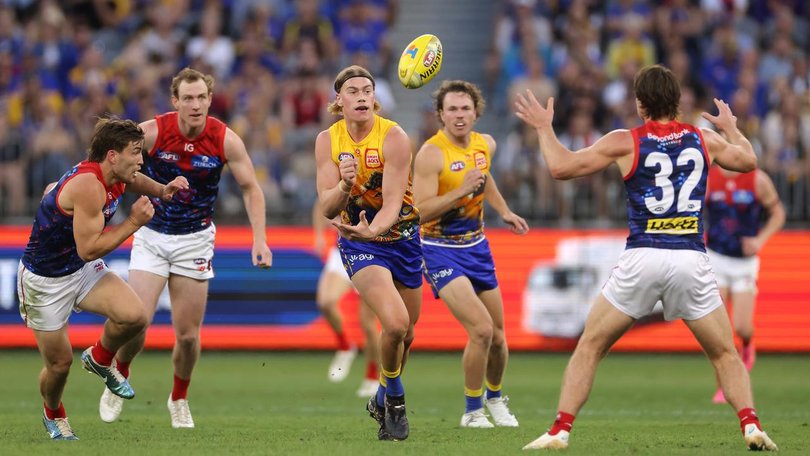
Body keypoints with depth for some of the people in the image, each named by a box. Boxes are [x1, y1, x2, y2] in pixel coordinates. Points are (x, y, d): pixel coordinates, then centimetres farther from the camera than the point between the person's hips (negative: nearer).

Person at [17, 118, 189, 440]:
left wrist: (161, 190, 4)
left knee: (134, 316, -19)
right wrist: (133, 222, -24)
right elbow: (89, 249, -30)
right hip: (45, 280, -7)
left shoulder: (111, 177, -5)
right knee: (59, 364, 5)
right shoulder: (89, 186, -32)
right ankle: (54, 415, 38)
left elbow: (131, 180, 23)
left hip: (84, 270, 7)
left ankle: (100, 359, 12)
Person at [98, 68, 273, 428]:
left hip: (195, 239, 1)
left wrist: (259, 239, -11)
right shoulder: (150, 132, -16)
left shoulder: (225, 140, -12)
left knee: (188, 334, 1)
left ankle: (179, 400, 28)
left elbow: (250, 188, -2)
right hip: (151, 236, -1)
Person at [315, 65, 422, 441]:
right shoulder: (328, 140, -8)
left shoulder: (394, 137, -16)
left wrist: (373, 229, -43)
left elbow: (393, 201, -23)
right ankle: (395, 398, 3)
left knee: (406, 334, 13)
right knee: (395, 323, -22)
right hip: (358, 242, -1)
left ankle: (383, 402, 40)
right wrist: (344, 186, -33)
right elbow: (327, 208, -11)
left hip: (402, 237, 1)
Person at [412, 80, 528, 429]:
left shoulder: (485, 144, 2)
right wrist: (461, 191, -33)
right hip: (441, 250, -7)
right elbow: (422, 210, -26)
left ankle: (495, 397, 38)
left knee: (497, 335, 10)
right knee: (481, 329, -20)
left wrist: (504, 212, 21)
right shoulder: (431, 153, -19)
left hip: (476, 245, 7)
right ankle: (472, 411, -2)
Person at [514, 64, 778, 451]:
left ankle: (559, 431, 4)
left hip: (641, 259, -2)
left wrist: (543, 127, 18)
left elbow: (560, 167, 2)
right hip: (692, 258, 2)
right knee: (725, 354, 14)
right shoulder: (703, 139, 10)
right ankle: (750, 426, -4)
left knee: (589, 347, 11)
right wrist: (731, 128, 48)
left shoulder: (626, 142, 1)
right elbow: (748, 161, 29)